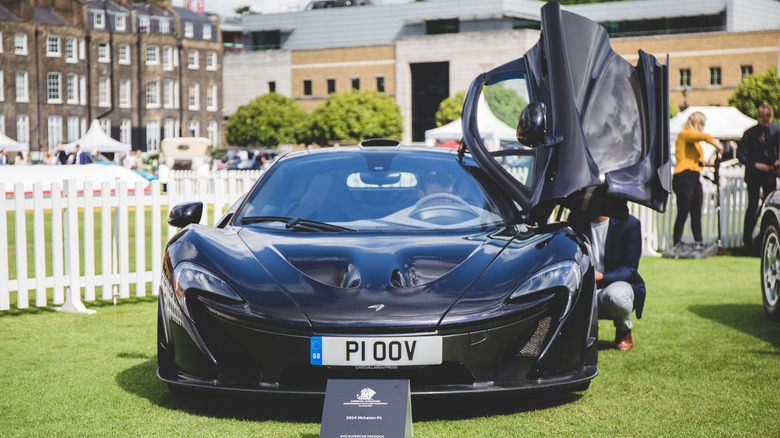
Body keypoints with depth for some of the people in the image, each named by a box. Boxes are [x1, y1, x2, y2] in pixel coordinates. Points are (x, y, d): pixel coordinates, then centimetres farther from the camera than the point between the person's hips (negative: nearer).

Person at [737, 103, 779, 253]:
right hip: (754, 175, -3)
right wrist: (756, 165, -18)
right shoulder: (750, 133, -10)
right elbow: (741, 155, -8)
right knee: (753, 207, -1)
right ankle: (747, 240, 7)